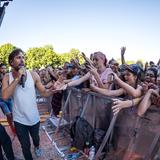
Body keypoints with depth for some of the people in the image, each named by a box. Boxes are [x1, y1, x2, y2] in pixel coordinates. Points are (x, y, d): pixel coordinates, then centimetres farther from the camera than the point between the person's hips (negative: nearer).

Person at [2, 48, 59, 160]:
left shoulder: (33, 74, -13)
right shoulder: (7, 77, -11)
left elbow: (44, 92, -11)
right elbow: (5, 96, -25)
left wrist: (52, 90, -33)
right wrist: (17, 78, -29)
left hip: (34, 117, 2)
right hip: (19, 119, -1)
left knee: (35, 137, 29)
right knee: (25, 146, 14)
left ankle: (37, 147, 63)